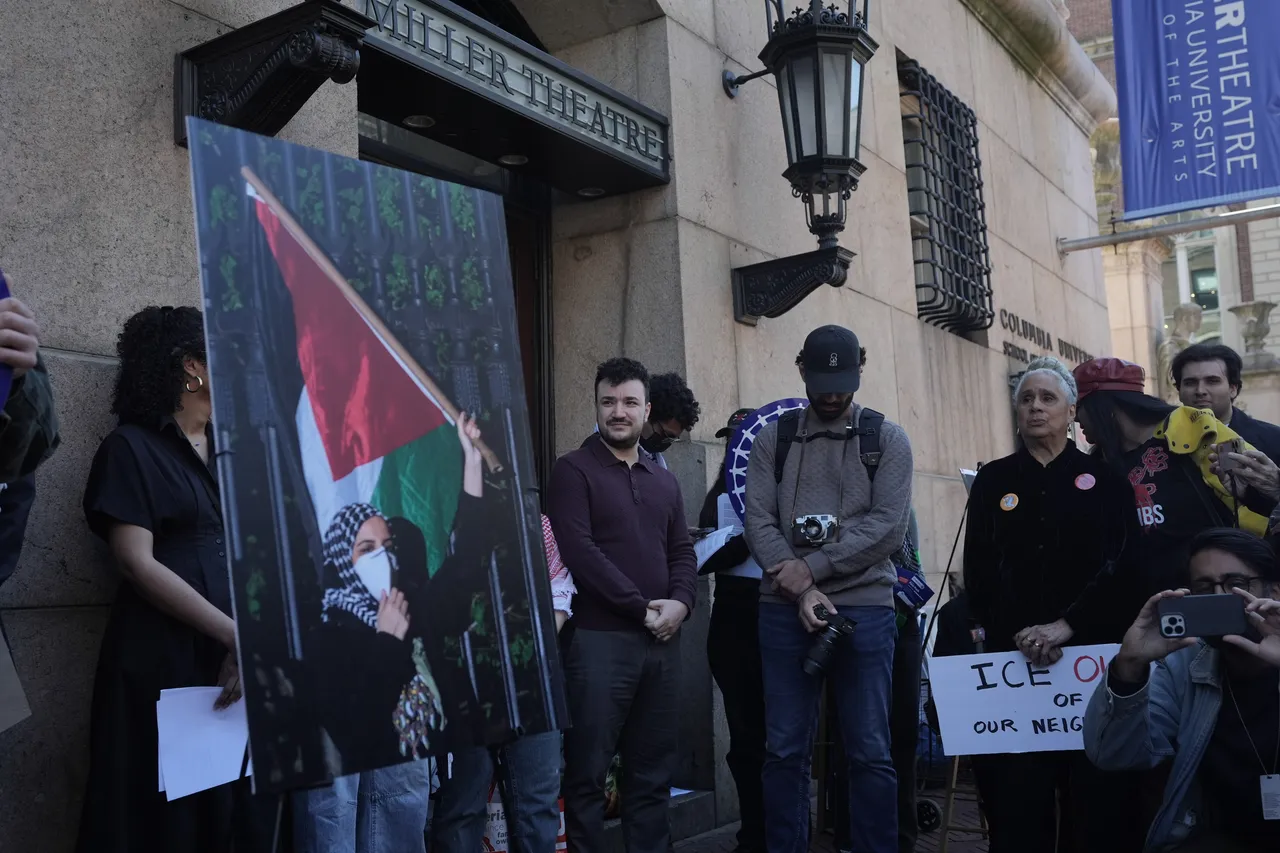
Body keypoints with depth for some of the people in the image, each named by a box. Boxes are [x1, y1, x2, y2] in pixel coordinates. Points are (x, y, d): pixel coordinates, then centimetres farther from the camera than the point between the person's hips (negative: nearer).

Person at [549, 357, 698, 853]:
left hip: (662, 641, 6)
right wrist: (642, 607, -12)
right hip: (600, 638, -5)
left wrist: (680, 603, -6)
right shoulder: (573, 471, -2)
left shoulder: (664, 482, 18)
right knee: (587, 772, 0)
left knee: (652, 772, 12)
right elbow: (579, 552, -12)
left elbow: (683, 552, 15)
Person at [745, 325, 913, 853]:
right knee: (785, 750, 6)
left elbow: (888, 528, -6)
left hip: (865, 607, -1)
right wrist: (800, 590, -13)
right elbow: (759, 522, 0)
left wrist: (812, 567, -12)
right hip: (785, 610, 1)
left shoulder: (887, 440, 5)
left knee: (869, 751, 3)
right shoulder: (772, 440, 9)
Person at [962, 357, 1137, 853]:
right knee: (1017, 789, -3)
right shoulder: (993, 481, 11)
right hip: (1013, 653, 1)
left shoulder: (1104, 478, 8)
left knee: (1096, 787, 0)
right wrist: (1018, 635, -11)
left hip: (1091, 649, 0)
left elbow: (1122, 564, -3)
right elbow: (978, 571, 3)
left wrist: (1065, 626, -15)